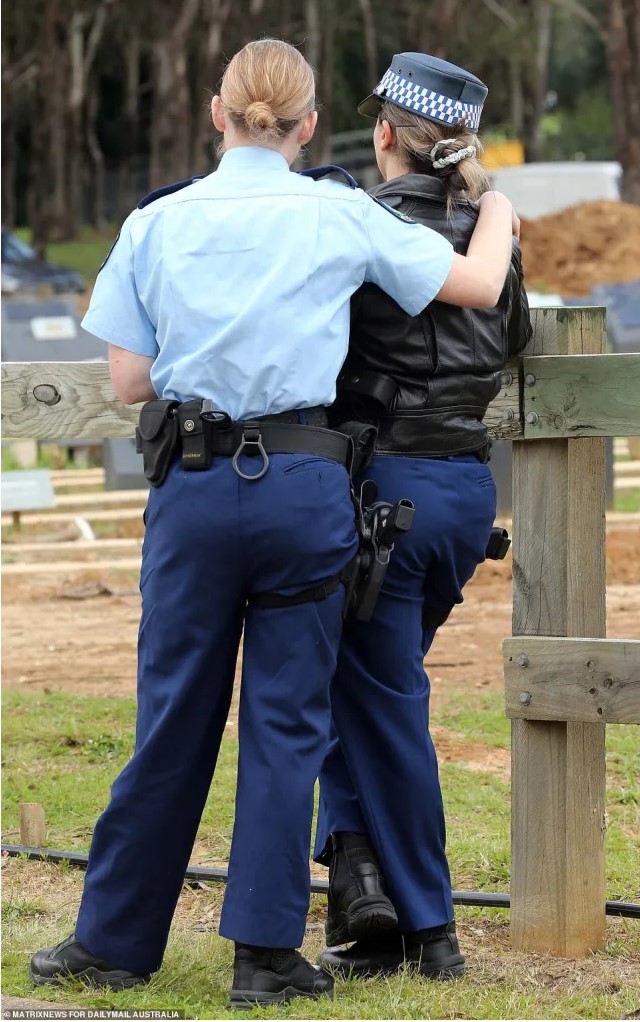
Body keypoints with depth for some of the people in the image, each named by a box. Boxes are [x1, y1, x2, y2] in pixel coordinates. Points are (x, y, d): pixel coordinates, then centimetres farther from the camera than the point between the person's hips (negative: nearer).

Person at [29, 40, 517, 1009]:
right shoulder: (340, 217, -2)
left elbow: (129, 379, 2)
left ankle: (116, 938, 17)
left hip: (194, 486, 1)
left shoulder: (158, 223, 2)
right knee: (287, 720, 5)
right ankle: (266, 953, 5)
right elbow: (479, 284, 5)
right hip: (305, 485, -1)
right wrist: (498, 207, 25)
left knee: (174, 716, 10)